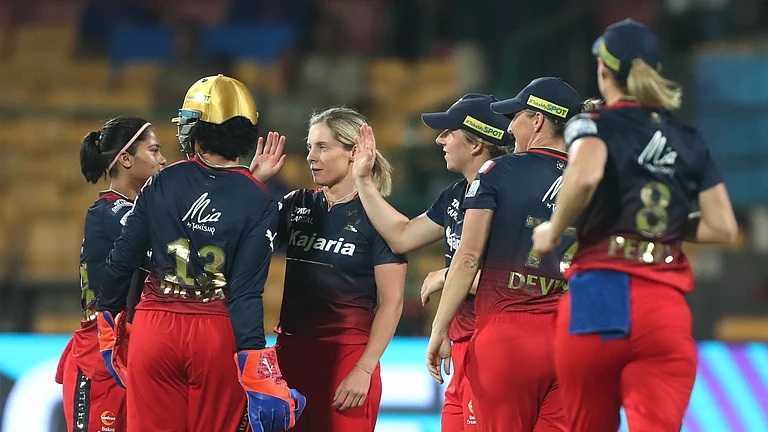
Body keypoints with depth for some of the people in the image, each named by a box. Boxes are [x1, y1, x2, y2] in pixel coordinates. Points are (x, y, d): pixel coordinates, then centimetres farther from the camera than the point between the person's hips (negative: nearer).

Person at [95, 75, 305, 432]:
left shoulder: (162, 183, -1)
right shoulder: (259, 203, -5)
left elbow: (122, 258, 1)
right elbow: (247, 293, -12)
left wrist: (108, 318, 16)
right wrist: (255, 373, -12)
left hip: (153, 332, 1)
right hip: (217, 334, -1)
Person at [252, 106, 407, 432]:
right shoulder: (297, 206, 10)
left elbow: (391, 302, -8)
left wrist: (364, 370, -15)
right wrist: (255, 181, 1)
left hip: (346, 354, -5)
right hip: (291, 350, 5)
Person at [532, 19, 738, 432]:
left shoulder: (594, 126, 2)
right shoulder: (690, 141, 15)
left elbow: (586, 176, -21)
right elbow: (723, 227, 10)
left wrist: (553, 231, -6)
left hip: (599, 298, -2)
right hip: (667, 312, 2)